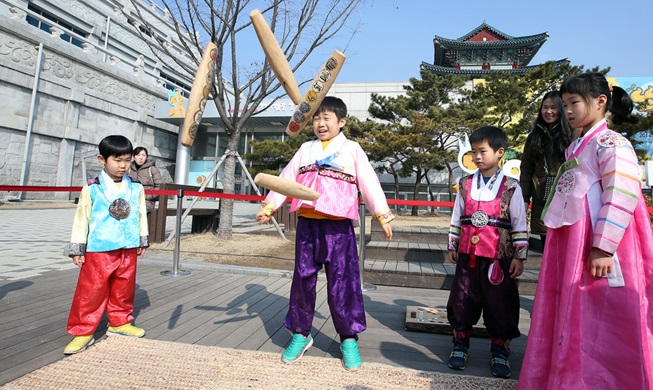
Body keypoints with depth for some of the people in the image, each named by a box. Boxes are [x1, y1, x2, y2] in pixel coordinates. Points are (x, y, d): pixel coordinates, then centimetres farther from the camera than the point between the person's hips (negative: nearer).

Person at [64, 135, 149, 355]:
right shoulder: (92, 188, -5)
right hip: (99, 249, -3)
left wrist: (143, 241, 13)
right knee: (91, 291, 2)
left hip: (128, 248, 3)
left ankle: (120, 322, 30)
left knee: (124, 289, 13)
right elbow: (81, 218, -3)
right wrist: (78, 249, -3)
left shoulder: (136, 188, 4)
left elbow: (141, 216, 11)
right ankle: (83, 331, 15)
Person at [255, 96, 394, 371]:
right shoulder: (305, 150, 16)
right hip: (306, 223, 4)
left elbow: (369, 183, 1)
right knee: (303, 279, 9)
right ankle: (301, 333, 25)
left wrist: (382, 215, -7)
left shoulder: (352, 149, 6)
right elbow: (286, 178, 13)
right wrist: (269, 207, 5)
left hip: (338, 225, -3)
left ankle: (349, 339, 15)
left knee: (343, 281, -1)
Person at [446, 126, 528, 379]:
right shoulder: (466, 185, 6)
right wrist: (452, 247, 11)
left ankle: (500, 351, 26)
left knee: (500, 305, 7)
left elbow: (519, 225, -1)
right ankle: (460, 344, 28)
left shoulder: (510, 187, -2)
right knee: (463, 301, 11)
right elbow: (457, 219, 11)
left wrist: (519, 257, -3)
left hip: (498, 258, -2)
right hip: (468, 255, 3)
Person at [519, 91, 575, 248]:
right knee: (547, 248, 9)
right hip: (542, 201, 3)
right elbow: (526, 170, 10)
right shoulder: (534, 137, 12)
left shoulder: (571, 135, 3)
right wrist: (524, 199, 3)